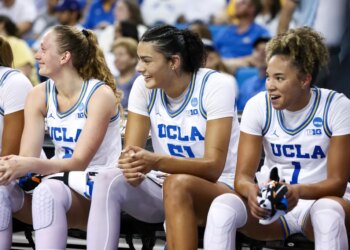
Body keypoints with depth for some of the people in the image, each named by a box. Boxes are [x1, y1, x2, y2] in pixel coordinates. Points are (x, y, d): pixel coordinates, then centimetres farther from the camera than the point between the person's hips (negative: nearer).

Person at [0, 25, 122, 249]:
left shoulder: (100, 95, -13)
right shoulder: (39, 96, 4)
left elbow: (79, 162, -19)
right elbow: (27, 158, -5)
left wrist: (30, 165, -35)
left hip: (99, 187, -5)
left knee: (49, 191, -37)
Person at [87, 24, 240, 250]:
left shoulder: (215, 86, -16)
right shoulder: (144, 87, -2)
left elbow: (213, 167, -22)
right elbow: (131, 150, -6)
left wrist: (155, 162, -37)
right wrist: (132, 167, -33)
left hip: (217, 188, -4)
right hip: (162, 187, 4)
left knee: (177, 184, -38)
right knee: (108, 182, -25)